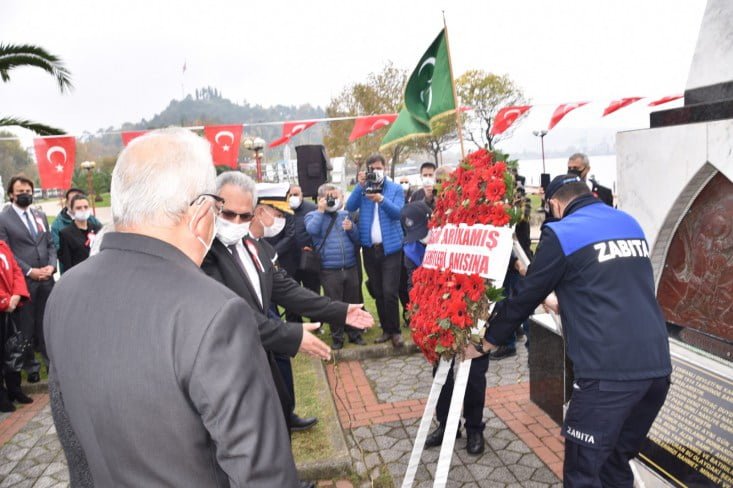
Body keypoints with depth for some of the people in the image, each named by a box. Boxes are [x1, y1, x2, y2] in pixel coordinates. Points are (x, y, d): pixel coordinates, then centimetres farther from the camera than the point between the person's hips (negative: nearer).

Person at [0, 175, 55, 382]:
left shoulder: (40, 215, 13)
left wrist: (52, 265, -4)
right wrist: (29, 271, -14)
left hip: (46, 279, 4)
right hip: (23, 281, -4)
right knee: (26, 326, 8)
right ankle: (31, 366, 21)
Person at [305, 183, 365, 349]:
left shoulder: (345, 214, 13)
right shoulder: (313, 215, 4)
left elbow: (357, 238, 12)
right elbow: (312, 230, -19)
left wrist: (351, 228, -9)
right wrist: (321, 210, -10)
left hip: (350, 267, 3)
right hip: (329, 270, -3)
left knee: (352, 303, 10)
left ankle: (354, 333, 24)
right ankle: (337, 337, 18)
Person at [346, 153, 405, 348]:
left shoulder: (396, 188, 2)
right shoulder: (363, 188, 8)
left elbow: (398, 212, -12)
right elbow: (350, 206, -6)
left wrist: (382, 200, -27)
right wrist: (360, 185, -15)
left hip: (390, 247, -3)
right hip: (369, 247, 3)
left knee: (389, 292, -8)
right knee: (377, 293, 10)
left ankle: (395, 331, 8)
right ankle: (386, 329, 23)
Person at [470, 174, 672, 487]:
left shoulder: (561, 233, -3)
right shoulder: (630, 224, 17)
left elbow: (525, 297, 1)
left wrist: (485, 343, 13)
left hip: (608, 369, -8)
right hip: (656, 365, 8)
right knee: (616, 461, 22)